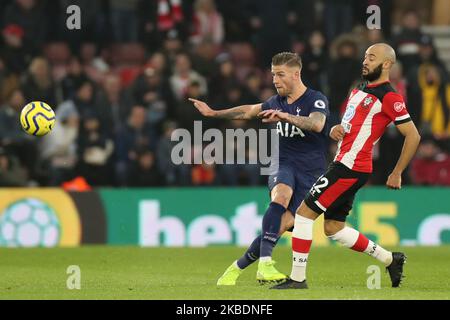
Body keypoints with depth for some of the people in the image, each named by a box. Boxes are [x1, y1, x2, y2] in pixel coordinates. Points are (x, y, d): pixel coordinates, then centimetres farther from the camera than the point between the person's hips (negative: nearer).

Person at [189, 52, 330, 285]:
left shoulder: (316, 100, -8)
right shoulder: (278, 102, 12)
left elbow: (317, 124, -30)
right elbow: (249, 111, 31)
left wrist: (285, 116, -43)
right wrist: (213, 113, 32)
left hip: (310, 174, -3)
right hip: (284, 167, 3)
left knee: (280, 227, -15)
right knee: (281, 195, -33)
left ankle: (237, 268, 6)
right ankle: (265, 264, -43)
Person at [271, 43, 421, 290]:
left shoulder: (389, 98, -10)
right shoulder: (359, 91, 17)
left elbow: (413, 136, -10)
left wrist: (397, 173, -8)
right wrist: (336, 130, 2)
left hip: (350, 168, -10)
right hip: (343, 164, 10)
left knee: (304, 213, -10)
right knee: (333, 228, 14)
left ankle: (298, 279, -7)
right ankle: (390, 259, 23)